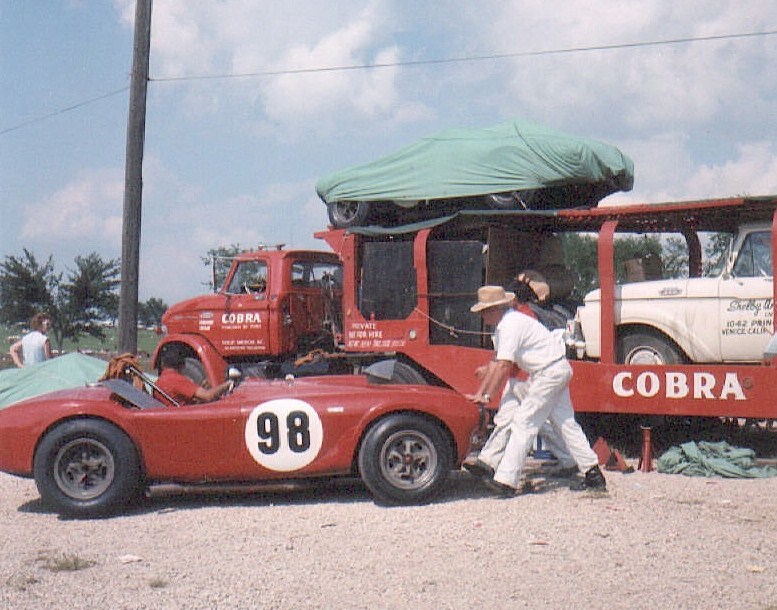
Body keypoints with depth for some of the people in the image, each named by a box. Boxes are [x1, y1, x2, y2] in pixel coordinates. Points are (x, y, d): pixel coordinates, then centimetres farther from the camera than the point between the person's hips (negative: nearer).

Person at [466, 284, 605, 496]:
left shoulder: (510, 325, -20)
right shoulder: (504, 324, 12)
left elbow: (504, 365, -23)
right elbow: (496, 363, 13)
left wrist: (486, 396, -18)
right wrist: (479, 393, 10)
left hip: (549, 373, -10)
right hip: (559, 370, 10)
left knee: (523, 423, -10)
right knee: (565, 422, 15)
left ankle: (506, 481, -10)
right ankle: (594, 474, 22)